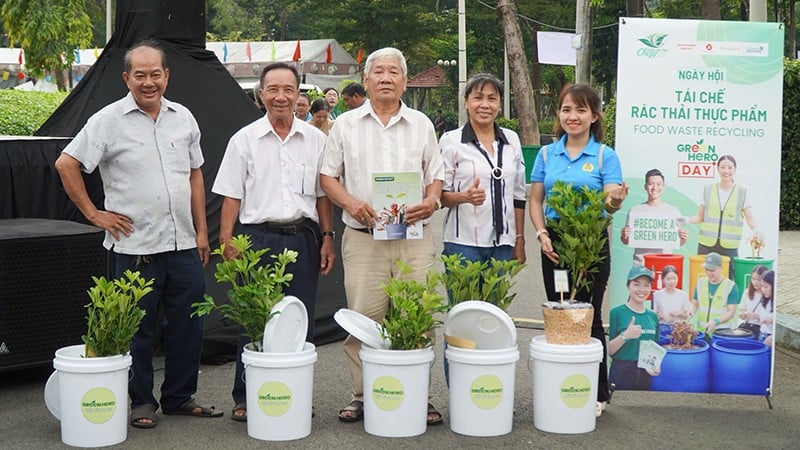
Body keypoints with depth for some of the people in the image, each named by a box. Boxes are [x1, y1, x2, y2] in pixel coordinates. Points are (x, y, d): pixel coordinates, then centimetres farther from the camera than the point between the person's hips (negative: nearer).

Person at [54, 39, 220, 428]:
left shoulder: (183, 117, 10)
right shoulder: (109, 120, -5)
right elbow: (66, 164, -4)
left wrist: (201, 230, 12)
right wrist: (94, 214, -5)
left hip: (183, 244, 5)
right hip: (134, 247, -4)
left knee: (188, 325, 9)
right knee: (137, 328, 4)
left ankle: (179, 397, 23)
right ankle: (141, 402, 18)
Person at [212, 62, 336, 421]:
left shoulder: (315, 139, 9)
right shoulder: (244, 139, 4)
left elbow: (323, 194, 14)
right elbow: (231, 197, 3)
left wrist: (327, 237, 8)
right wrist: (226, 243, -4)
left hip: (303, 237, 2)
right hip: (259, 238, -2)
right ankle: (245, 398, 11)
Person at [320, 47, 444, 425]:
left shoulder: (421, 124, 12)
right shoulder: (346, 125, 8)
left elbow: (436, 175, 14)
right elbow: (328, 176, 9)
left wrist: (431, 201, -7)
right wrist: (351, 203, -9)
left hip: (414, 237, 1)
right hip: (363, 237, -1)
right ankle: (362, 395, 10)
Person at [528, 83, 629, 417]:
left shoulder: (605, 156, -3)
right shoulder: (547, 154, 7)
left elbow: (611, 204, -12)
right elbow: (535, 200, 8)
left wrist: (615, 200, -36)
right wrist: (542, 234, -7)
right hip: (554, 245, 4)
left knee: (588, 315, 1)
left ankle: (598, 393, 13)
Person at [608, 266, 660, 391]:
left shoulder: (653, 316, 8)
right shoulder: (615, 313, -7)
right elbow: (608, 351, -9)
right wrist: (625, 336, -23)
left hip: (645, 375, 5)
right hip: (621, 375, -4)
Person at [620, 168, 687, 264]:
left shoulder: (673, 211, 5)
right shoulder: (635, 211, 5)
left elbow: (678, 242, 10)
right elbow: (626, 241, 10)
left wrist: (683, 238, -9)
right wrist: (624, 236, -10)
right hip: (640, 264, 0)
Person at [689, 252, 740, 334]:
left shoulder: (731, 286, -5)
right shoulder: (700, 283, 9)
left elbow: (731, 312, -6)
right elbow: (694, 303, 17)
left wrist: (715, 321, -20)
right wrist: (691, 311, -5)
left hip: (721, 331, -4)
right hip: (700, 330, 4)